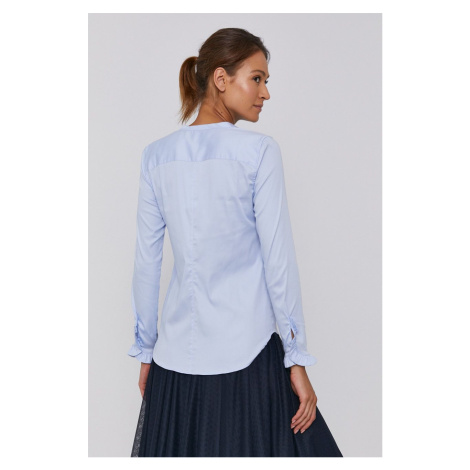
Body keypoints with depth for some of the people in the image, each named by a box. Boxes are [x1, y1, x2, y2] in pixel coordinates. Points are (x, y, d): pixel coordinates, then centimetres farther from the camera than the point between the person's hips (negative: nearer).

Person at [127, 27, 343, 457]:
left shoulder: (156, 156, 3)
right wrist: (298, 359, -4)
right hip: (246, 356, -4)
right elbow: (279, 262, -10)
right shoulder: (258, 151, -9)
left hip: (175, 357, 5)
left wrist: (146, 350, 14)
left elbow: (146, 264, 5)